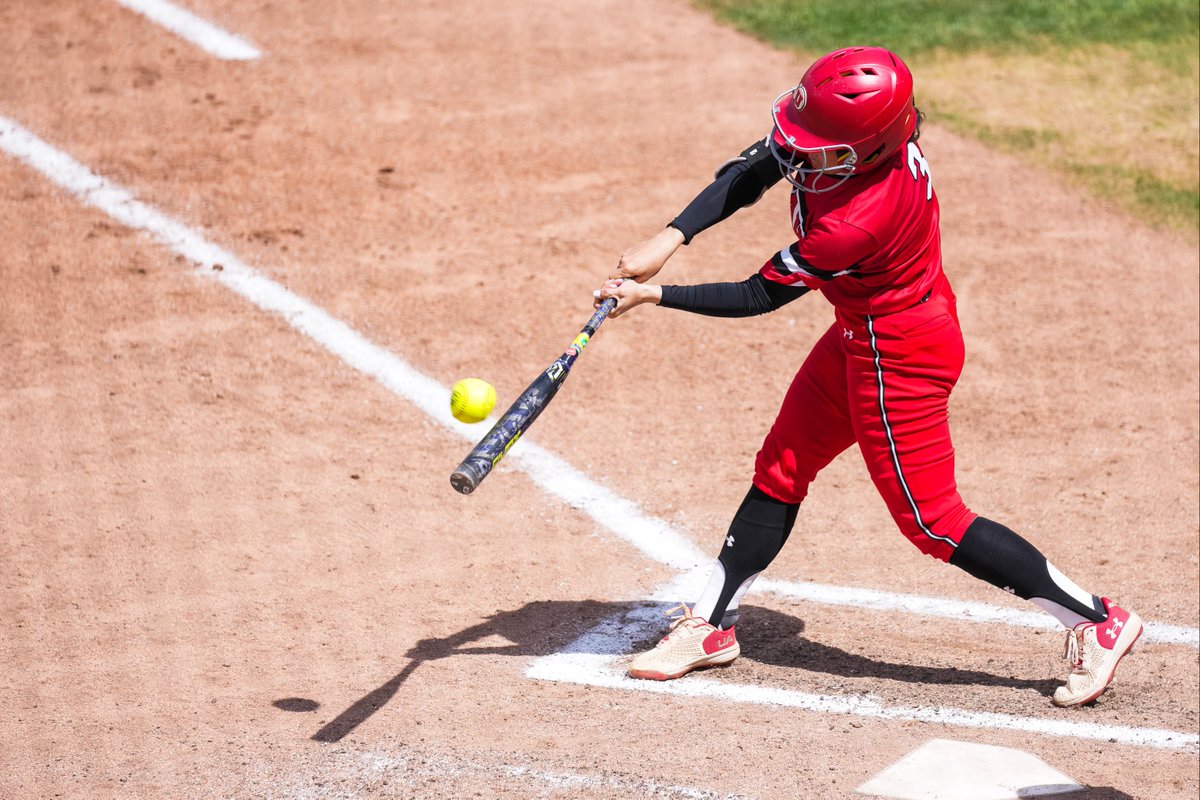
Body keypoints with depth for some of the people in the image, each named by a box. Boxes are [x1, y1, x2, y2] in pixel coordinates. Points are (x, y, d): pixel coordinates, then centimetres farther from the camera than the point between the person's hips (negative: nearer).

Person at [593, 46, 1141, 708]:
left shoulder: (857, 223, -36)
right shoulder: (851, 135, -16)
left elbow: (760, 297, -23)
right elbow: (749, 173, -8)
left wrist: (652, 296, -18)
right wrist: (669, 238, -21)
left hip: (898, 355, -9)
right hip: (860, 335, 9)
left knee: (930, 518, 0)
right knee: (780, 471, 15)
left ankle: (1096, 621, 8)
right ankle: (711, 625, 28)